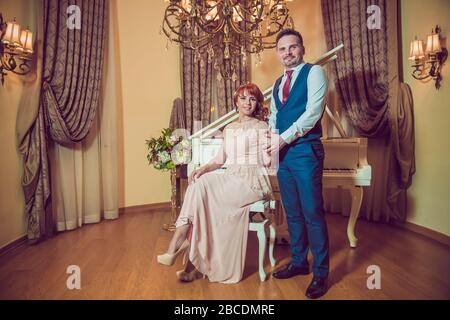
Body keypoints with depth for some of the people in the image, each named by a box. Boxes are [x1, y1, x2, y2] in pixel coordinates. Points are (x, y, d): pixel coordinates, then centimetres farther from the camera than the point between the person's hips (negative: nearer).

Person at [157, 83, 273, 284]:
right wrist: (203, 168, -3)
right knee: (199, 183, -24)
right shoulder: (229, 129, 20)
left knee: (202, 187, -24)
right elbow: (220, 159, 12)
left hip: (252, 181, -5)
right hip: (231, 179, 5)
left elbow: (266, 160, -4)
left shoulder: (261, 127, 4)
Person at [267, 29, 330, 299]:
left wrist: (284, 138, -14)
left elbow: (313, 111, -13)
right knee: (292, 212, 13)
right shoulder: (277, 83, 20)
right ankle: (299, 262, 29)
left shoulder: (314, 72, -1)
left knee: (312, 212, -3)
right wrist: (272, 137, -1)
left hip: (305, 150, -7)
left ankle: (321, 273, 12)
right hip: (282, 152, 7)